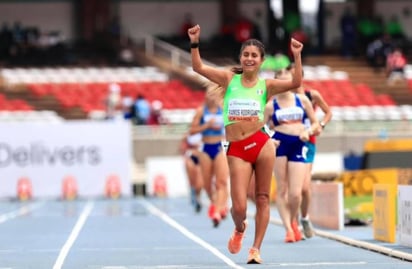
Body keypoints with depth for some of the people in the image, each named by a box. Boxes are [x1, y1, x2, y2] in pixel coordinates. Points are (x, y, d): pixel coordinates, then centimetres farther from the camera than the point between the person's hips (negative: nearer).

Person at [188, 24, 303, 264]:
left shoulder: (266, 85, 6)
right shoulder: (229, 79, 8)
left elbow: (295, 83, -8)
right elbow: (199, 67, 0)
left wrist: (297, 57, -16)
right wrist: (195, 43, -10)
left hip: (261, 144, 0)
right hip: (237, 150, 0)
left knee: (262, 199, 3)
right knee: (239, 207, -5)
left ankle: (256, 248, 15)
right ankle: (240, 229, 30)